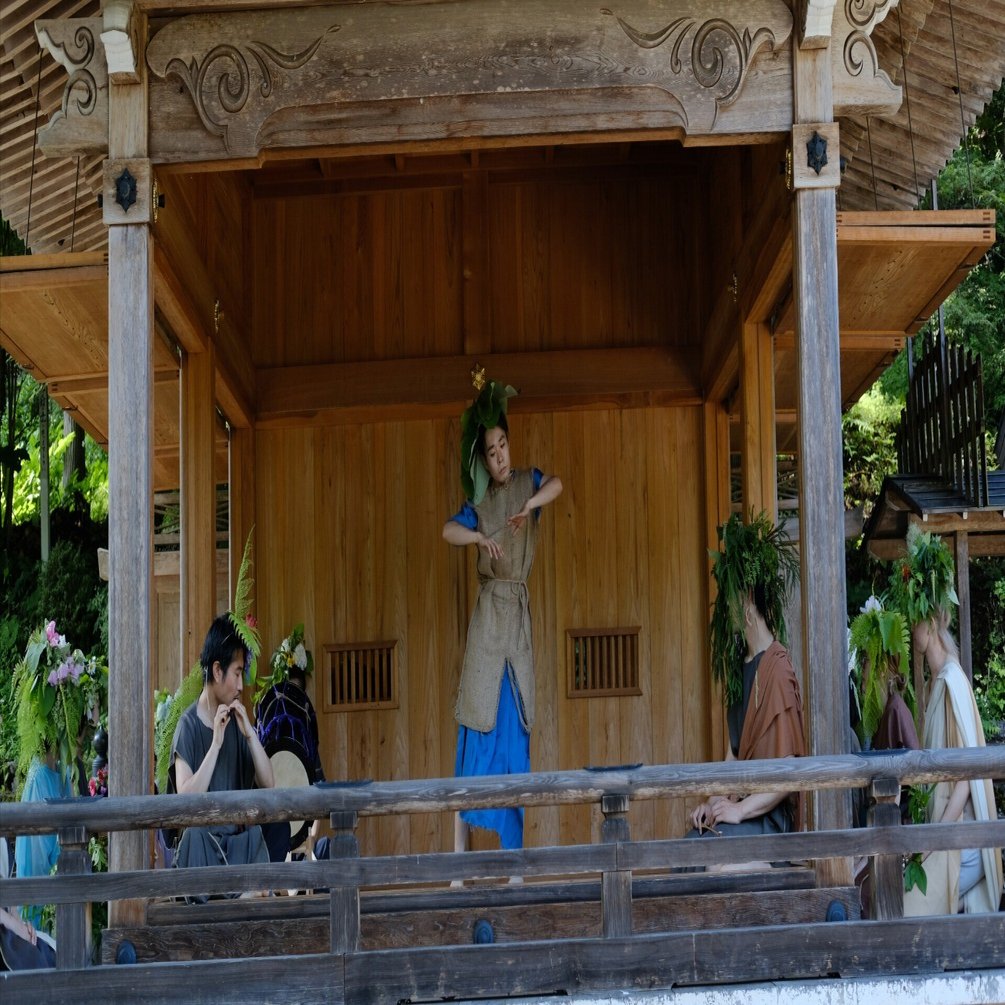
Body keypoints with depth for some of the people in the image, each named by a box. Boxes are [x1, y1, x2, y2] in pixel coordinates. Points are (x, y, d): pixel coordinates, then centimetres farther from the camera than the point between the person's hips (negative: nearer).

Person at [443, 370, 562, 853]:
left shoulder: (527, 483, 9)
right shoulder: (480, 502, 6)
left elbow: (557, 483, -12)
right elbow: (448, 530, -10)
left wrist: (530, 506, -29)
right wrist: (480, 538, -27)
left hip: (519, 612, 2)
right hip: (488, 610, -2)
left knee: (515, 727, 4)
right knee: (479, 722, -6)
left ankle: (512, 847, 10)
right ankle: (460, 841, -6)